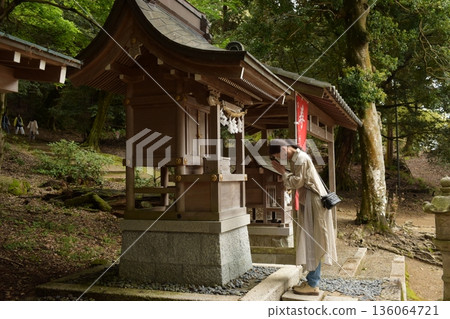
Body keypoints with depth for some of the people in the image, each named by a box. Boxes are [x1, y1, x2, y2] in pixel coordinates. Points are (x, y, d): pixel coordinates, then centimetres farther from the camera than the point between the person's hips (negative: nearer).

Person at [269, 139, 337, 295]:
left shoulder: (301, 158, -15)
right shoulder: (295, 158, 13)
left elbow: (297, 182, -18)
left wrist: (283, 171, -9)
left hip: (314, 203, -10)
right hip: (308, 202, 10)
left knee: (313, 242, -7)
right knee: (311, 242, 12)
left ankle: (313, 285, -3)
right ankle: (312, 279, 18)